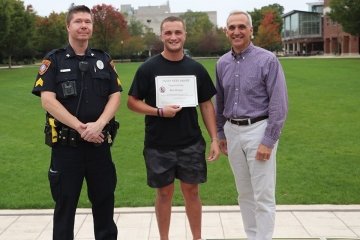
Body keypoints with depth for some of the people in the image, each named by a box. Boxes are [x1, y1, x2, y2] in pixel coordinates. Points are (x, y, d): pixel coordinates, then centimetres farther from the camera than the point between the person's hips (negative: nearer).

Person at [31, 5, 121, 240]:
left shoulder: (104, 59, 9)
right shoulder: (54, 60, 1)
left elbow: (115, 96, 2)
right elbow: (47, 99, -10)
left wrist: (98, 125, -15)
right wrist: (80, 127, -18)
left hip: (100, 142, 3)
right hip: (66, 144, -2)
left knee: (104, 200, 10)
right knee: (65, 202, 7)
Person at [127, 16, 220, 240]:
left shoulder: (196, 68, 2)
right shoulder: (148, 68, -5)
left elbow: (206, 105, 6)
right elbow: (133, 102, -2)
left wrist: (215, 139, 0)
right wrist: (159, 112, -18)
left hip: (191, 144, 2)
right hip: (158, 145, -1)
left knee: (192, 192, 10)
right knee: (164, 193, 10)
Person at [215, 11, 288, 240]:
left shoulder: (267, 60, -10)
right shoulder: (222, 63, 7)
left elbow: (279, 105, -12)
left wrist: (268, 141, -16)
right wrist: (220, 133, 16)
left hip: (258, 130, -5)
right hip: (233, 131, 6)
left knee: (263, 195, -2)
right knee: (244, 193, 14)